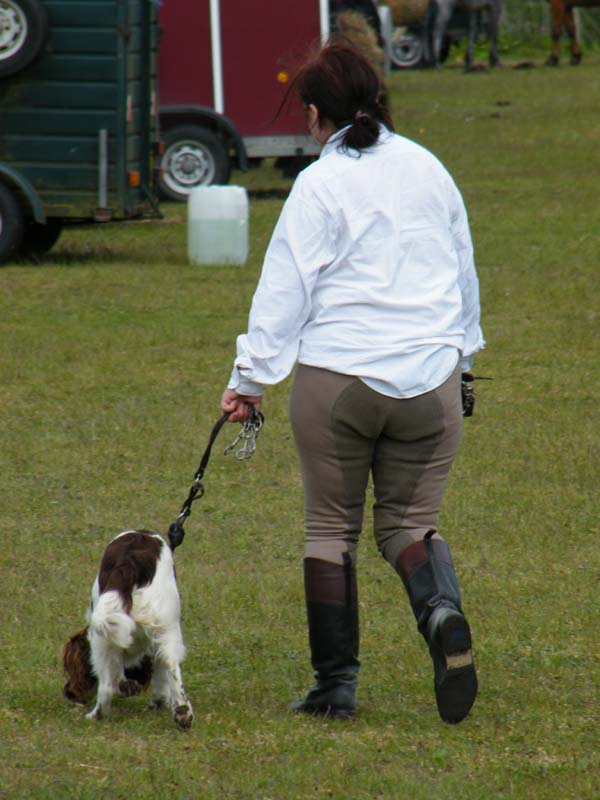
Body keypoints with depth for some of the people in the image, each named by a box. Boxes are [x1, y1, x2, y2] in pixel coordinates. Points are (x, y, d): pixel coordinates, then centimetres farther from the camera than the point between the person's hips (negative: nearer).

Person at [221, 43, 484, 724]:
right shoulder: (427, 170, 9)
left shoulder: (320, 184, -6)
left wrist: (252, 378, -2)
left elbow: (284, 289, -8)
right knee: (409, 522, 10)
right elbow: (464, 269, 20)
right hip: (429, 380, 4)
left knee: (331, 528, 8)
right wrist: (459, 350, 34)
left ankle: (335, 686, 8)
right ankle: (442, 612, -22)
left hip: (337, 380, -4)